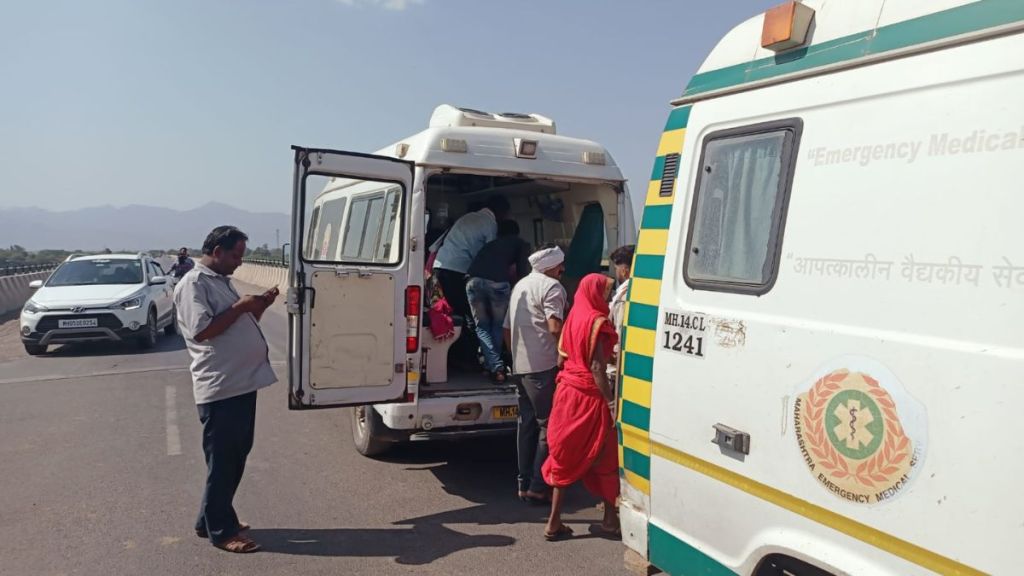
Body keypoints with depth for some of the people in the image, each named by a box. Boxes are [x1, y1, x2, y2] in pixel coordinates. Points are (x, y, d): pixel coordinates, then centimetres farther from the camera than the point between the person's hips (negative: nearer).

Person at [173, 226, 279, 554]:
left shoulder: (221, 281, 17)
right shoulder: (194, 284, -12)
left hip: (243, 383, 10)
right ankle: (221, 531, 15)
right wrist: (240, 306, -17)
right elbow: (202, 330, -23)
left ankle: (210, 520, 31)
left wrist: (260, 307, 8)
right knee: (222, 462, 2)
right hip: (220, 389, -10)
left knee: (236, 458, 17)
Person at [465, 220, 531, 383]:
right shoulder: (521, 244, 23)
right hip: (498, 282, -3)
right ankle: (493, 364, 15)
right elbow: (523, 273, 13)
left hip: (474, 280, 3)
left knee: (481, 326, 14)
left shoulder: (491, 242, 35)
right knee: (498, 325, 19)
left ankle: (495, 366, -1)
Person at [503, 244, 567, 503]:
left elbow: (507, 328, 25)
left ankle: (525, 483, 18)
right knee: (549, 424, -3)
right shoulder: (551, 286, -7)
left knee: (527, 422, 13)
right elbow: (555, 327, -21)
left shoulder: (520, 285, 21)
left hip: (520, 365, 9)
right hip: (544, 365, -9)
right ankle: (538, 486, -3)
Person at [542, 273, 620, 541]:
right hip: (590, 395, -7)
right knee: (604, 458, 8)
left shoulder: (573, 316, 8)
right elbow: (597, 367, -18)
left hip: (567, 391, 7)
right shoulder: (598, 321, -14)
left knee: (566, 458, 11)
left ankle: (555, 522, 14)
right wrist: (611, 400, -18)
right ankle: (610, 518, 18)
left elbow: (563, 352, 11)